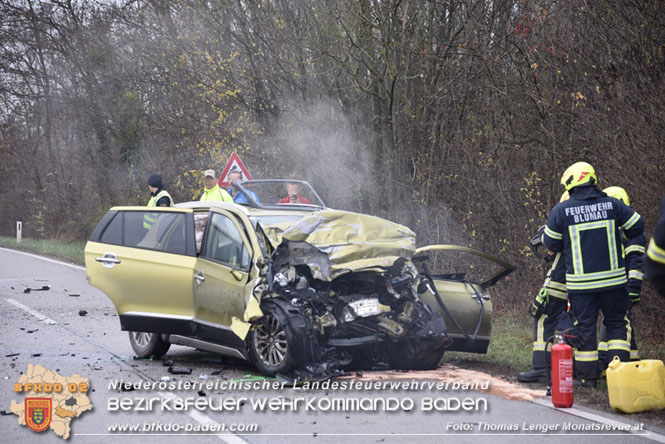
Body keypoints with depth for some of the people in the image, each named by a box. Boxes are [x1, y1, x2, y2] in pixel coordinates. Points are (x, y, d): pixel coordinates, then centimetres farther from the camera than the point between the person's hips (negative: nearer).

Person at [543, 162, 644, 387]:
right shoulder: (612, 204, -2)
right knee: (616, 323, 14)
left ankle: (587, 376, 11)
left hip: (580, 283, -1)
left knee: (585, 326, 8)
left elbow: (551, 243, 2)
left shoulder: (561, 211, -6)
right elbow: (637, 225, 6)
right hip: (613, 279, 1)